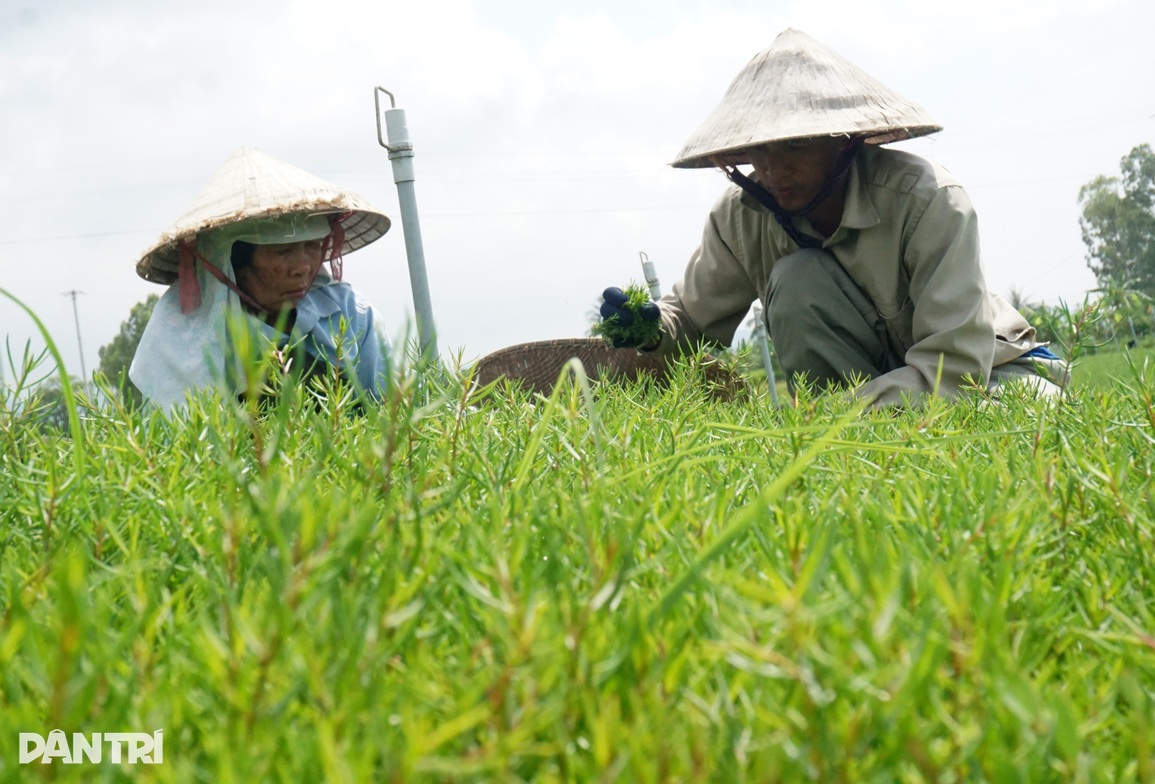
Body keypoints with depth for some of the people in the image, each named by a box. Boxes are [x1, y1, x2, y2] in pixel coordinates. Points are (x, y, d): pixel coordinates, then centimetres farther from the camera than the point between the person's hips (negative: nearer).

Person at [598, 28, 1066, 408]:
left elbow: (954, 364, -29)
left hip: (984, 370, -3)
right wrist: (652, 328, -24)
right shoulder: (742, 215, -13)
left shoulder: (926, 199, -26)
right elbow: (695, 320, 1)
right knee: (796, 279, -26)